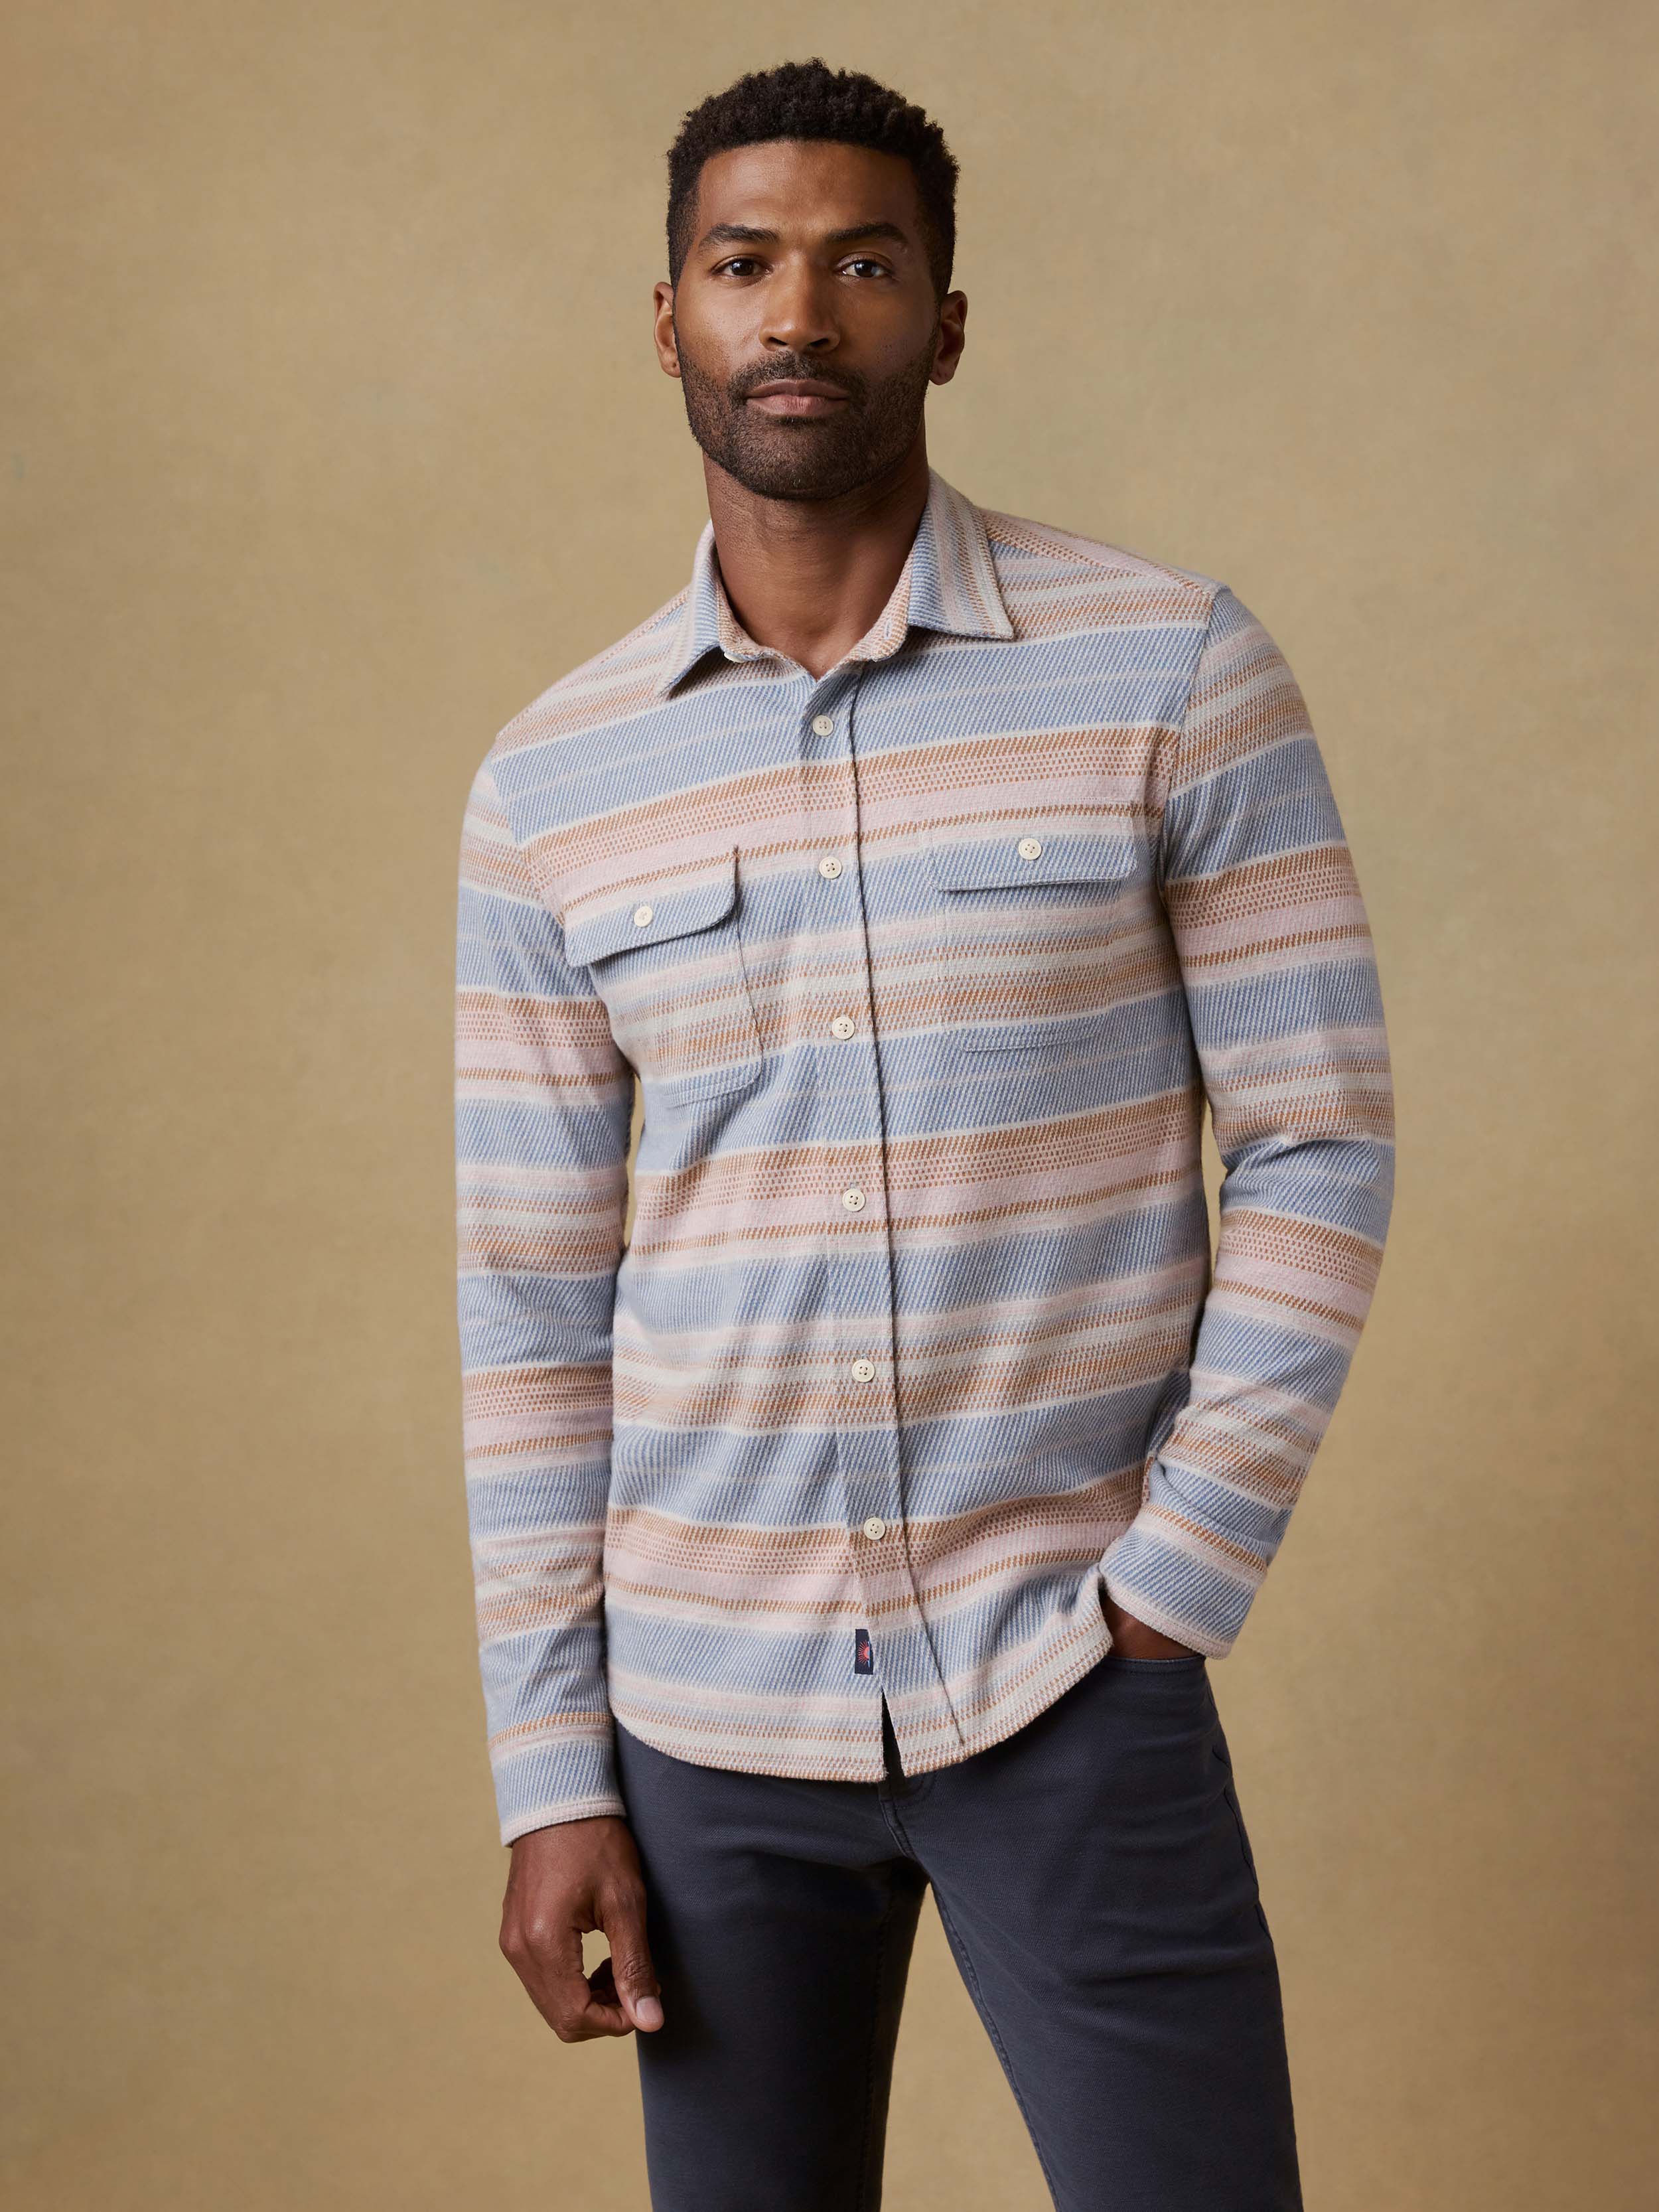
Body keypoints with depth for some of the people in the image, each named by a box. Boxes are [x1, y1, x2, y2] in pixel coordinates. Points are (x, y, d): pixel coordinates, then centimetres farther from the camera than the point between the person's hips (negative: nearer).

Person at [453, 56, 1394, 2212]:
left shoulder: (1171, 672, -5)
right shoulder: (548, 785, 2)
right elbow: (530, 1303, 4)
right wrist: (553, 1778, 2)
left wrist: (1172, 1588, -9)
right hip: (703, 1712, 2)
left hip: (1072, 1685, -2)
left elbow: (1320, 1144, -3)